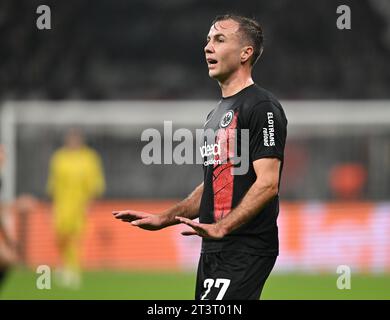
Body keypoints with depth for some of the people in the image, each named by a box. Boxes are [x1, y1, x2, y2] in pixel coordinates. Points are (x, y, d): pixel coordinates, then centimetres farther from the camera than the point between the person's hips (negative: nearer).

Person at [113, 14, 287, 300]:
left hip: (245, 251, -9)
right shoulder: (216, 115, 21)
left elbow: (267, 184, -19)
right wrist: (163, 219, 19)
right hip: (213, 251, 10)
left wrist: (221, 227, -28)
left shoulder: (262, 107, -10)